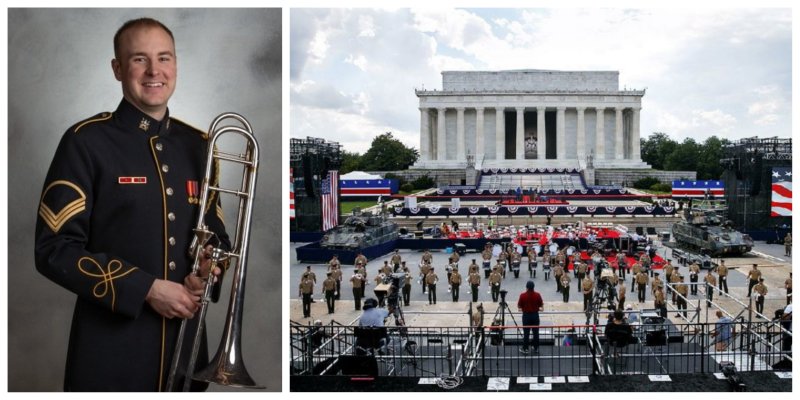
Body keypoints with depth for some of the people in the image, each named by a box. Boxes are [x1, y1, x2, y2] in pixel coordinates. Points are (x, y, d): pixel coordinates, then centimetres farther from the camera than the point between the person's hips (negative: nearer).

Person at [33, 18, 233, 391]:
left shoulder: (196, 144, 7)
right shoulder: (86, 141, -8)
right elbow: (53, 249, -12)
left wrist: (210, 261, -7)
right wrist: (146, 289, -17)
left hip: (185, 341, 5)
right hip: (112, 349, -5)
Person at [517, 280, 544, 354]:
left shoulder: (522, 295, -10)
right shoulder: (537, 295, -7)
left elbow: (519, 306, -4)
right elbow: (541, 305, -1)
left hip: (526, 315, -1)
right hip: (535, 315, 1)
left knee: (526, 333, 6)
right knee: (536, 333, 10)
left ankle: (525, 349, 10)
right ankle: (536, 348, 17)